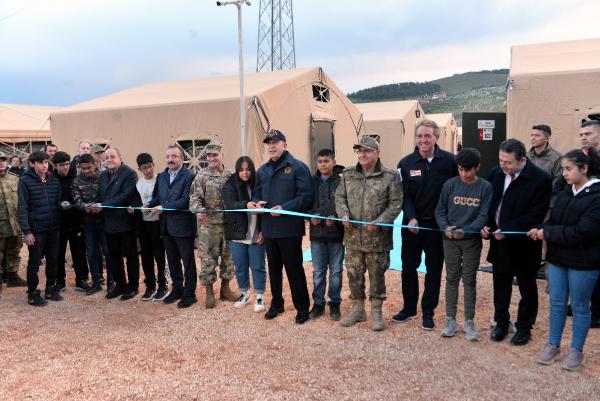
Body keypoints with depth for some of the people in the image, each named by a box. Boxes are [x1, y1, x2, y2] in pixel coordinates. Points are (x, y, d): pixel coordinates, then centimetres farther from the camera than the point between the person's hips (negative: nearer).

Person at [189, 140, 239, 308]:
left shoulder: (231, 175, 6)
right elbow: (194, 197, -9)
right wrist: (198, 210, -28)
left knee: (228, 257, 12)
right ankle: (209, 292, 16)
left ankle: (225, 288, 28)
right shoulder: (202, 175, -3)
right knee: (208, 260, 2)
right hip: (208, 225, -3)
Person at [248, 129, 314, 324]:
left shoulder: (298, 167, -7)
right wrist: (255, 202, -4)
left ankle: (302, 307, 17)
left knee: (294, 268, 2)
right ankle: (276, 303, 32)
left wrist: (284, 208, -23)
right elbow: (257, 193, 19)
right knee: (273, 268, 16)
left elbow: (306, 196, -13)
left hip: (290, 228, -6)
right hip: (269, 228, 6)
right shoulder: (262, 170, 13)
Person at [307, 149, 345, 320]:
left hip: (336, 233, -2)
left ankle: (335, 303, 23)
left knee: (336, 271, 9)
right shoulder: (312, 182, 5)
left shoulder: (341, 181, -5)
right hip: (316, 233, 2)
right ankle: (318, 303, 22)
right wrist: (311, 216, -7)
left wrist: (335, 218, -17)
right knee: (318, 271, 10)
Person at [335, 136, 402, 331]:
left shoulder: (389, 177, -5)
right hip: (353, 236, 4)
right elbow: (340, 197, 11)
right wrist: (344, 214, -8)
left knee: (377, 275, 8)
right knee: (354, 273, 13)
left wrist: (379, 222, -16)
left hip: (377, 237, -3)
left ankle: (376, 311, 24)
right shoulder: (348, 175, 7)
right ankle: (357, 308, 29)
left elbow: (395, 204, -6)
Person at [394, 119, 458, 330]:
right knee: (408, 267, 12)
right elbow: (404, 195, -4)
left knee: (434, 270, 8)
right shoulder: (406, 163, -4)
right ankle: (409, 308, 30)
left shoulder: (449, 161, -8)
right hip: (412, 224, 2)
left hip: (438, 225, -1)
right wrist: (411, 217, -19)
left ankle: (428, 313, 22)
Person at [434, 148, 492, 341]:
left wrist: (465, 231, -21)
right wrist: (445, 227, -15)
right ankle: (451, 320, 19)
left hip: (472, 240, -1)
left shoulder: (485, 187, -5)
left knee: (469, 280, 7)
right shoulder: (450, 184, -3)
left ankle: (469, 321, 18)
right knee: (452, 278, 9)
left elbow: (483, 216, -8)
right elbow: (440, 210, 2)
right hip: (450, 240, 1)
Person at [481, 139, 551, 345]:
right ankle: (501, 323, 34)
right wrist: (486, 224, -6)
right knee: (500, 284, 16)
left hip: (523, 244, -4)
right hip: (499, 241, 5)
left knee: (527, 287, 14)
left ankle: (524, 327, 31)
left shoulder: (540, 179, -17)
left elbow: (536, 214, -19)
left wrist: (506, 230, -21)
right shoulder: (496, 173, -1)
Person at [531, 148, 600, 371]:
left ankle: (576, 351, 26)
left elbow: (582, 233, -22)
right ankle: (553, 346, 27)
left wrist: (547, 233, -16)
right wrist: (541, 230, -11)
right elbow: (554, 221, 10)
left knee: (579, 306, 10)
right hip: (557, 258, 6)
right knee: (556, 303, 13)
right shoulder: (565, 194, 7)